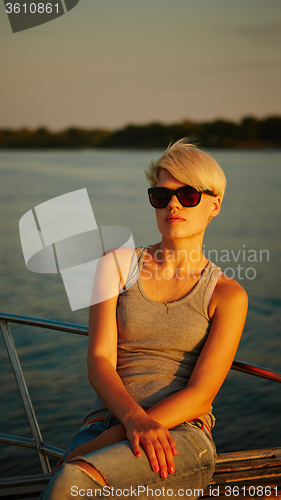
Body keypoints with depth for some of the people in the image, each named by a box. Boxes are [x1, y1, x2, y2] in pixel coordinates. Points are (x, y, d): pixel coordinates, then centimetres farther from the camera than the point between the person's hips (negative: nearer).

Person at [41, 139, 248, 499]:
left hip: (183, 434, -2)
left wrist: (101, 444, -15)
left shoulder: (227, 294, 7)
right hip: (107, 420, 2)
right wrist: (136, 419, -20)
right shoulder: (118, 264, 13)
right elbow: (99, 361, 2)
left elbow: (199, 396, -4)